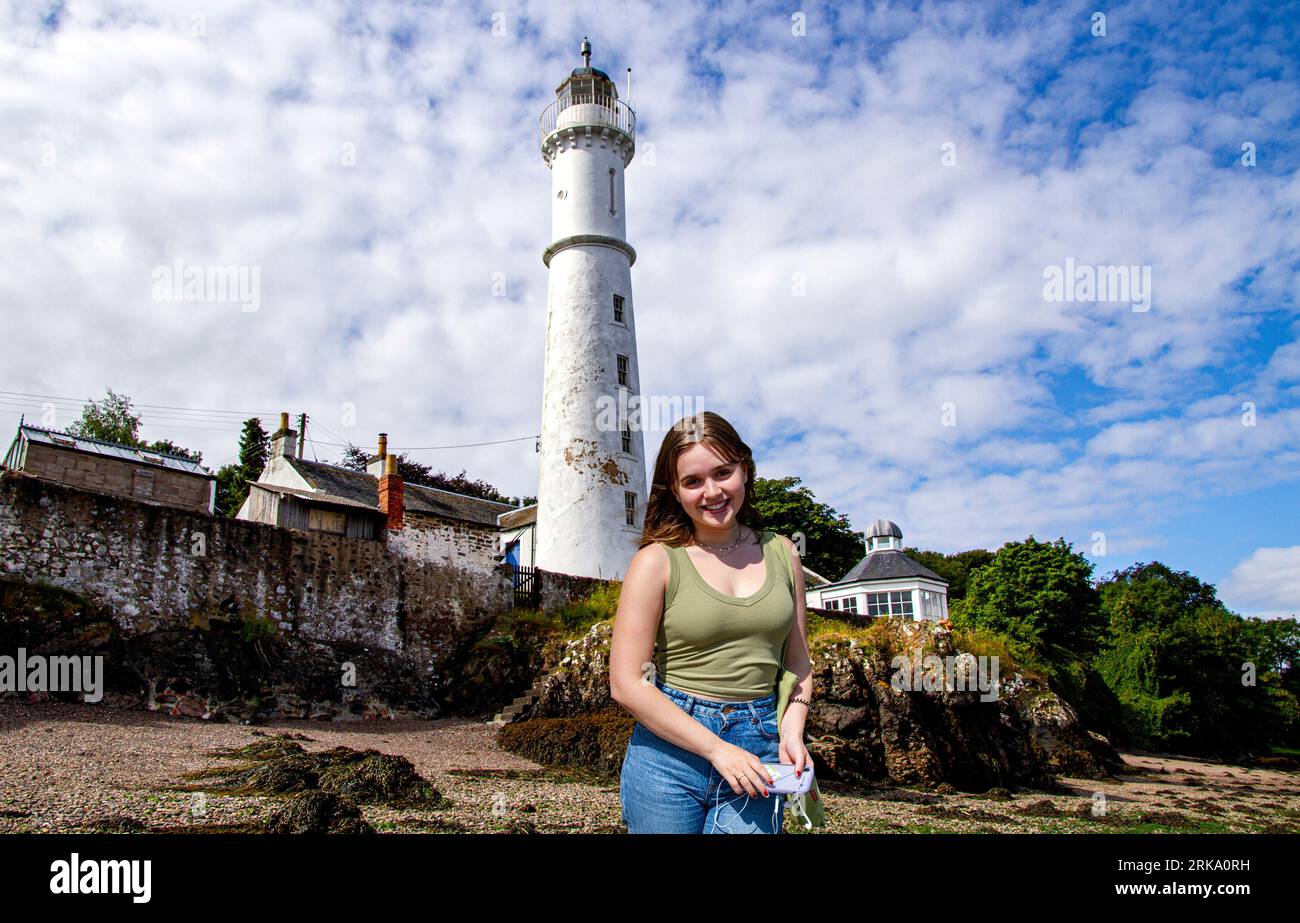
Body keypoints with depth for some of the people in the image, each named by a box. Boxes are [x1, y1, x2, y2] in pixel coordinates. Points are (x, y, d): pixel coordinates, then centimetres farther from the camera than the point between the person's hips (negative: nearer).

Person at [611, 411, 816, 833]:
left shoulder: (781, 553, 5)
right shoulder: (657, 561, -6)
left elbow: (798, 660, 13)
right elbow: (627, 684, -10)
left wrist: (792, 731, -3)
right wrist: (717, 749, -13)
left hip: (756, 752, 2)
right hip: (670, 753, -2)